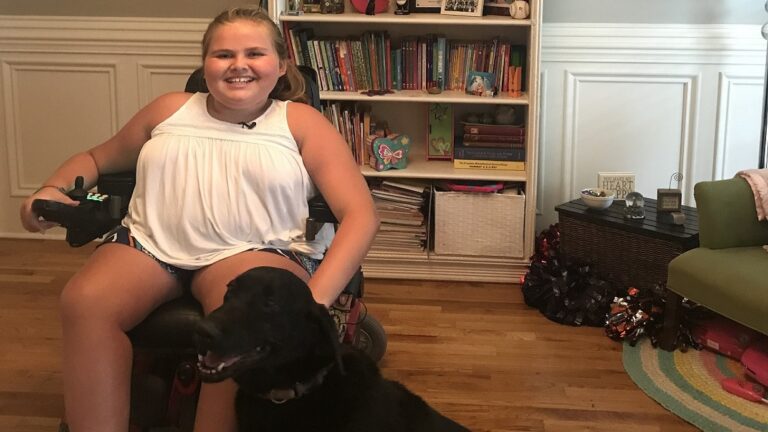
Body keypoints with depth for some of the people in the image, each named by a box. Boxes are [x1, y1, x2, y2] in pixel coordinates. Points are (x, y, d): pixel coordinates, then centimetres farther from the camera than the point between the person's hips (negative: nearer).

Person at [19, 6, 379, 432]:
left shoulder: (301, 123, 8)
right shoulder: (170, 109, 19)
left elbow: (360, 214, -2)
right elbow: (97, 159, 32)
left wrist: (314, 299, -18)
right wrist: (52, 189, 7)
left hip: (254, 251, -3)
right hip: (149, 243, 3)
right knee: (84, 301, -29)